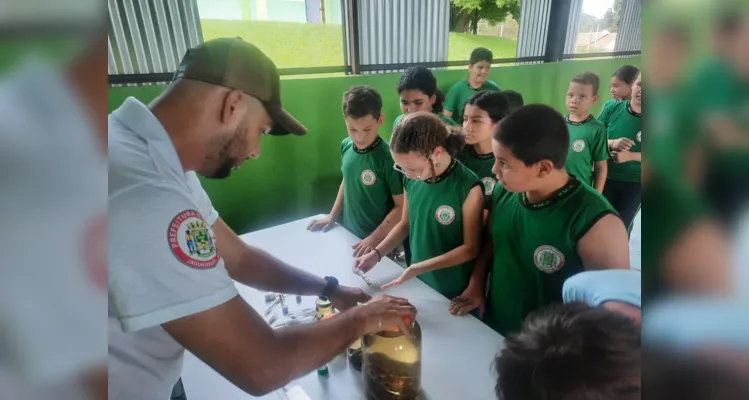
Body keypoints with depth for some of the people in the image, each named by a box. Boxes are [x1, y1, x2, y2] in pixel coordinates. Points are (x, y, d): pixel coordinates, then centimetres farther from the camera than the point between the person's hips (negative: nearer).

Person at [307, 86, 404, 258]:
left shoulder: (388, 157, -23)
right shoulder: (346, 146, -6)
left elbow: (401, 207, -18)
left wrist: (375, 238, -20)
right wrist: (332, 216, 9)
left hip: (379, 243, -5)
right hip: (348, 234, 6)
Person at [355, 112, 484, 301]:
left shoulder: (468, 187, -23)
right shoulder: (411, 179, -8)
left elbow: (470, 249, -17)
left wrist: (417, 268, -22)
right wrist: (377, 253, -6)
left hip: (453, 291, -5)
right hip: (417, 282, 5)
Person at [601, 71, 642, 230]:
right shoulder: (612, 109, -11)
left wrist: (630, 156, -22)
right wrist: (613, 143, -25)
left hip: (634, 183, 0)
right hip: (605, 178, 1)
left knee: (623, 224, 17)